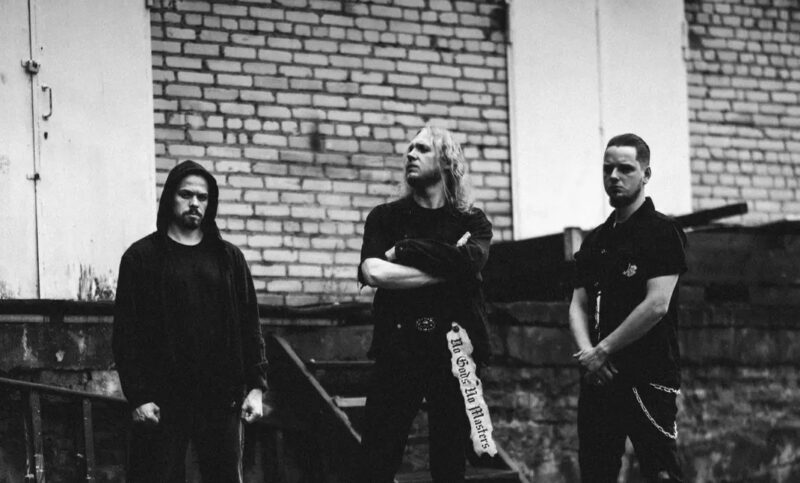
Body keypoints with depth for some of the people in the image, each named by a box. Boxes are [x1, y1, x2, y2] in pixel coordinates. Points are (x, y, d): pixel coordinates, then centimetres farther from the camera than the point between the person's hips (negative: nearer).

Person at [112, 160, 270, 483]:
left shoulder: (228, 258, 12)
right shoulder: (142, 257, 3)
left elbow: (249, 326, 10)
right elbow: (126, 333, -1)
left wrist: (256, 386, 0)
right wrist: (138, 396, -10)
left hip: (220, 397, 3)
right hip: (162, 401, -3)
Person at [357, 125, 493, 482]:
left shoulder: (472, 222, 10)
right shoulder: (385, 218, 10)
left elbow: (470, 261, -13)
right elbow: (373, 272, -8)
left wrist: (405, 249, -9)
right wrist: (446, 266, -9)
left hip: (453, 351, 0)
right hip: (397, 351, 0)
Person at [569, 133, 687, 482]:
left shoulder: (662, 232, -4)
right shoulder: (595, 241, 17)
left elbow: (656, 305, -13)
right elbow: (579, 306, 14)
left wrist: (604, 350, -10)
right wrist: (587, 351, -6)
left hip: (647, 377, -7)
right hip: (598, 377, 7)